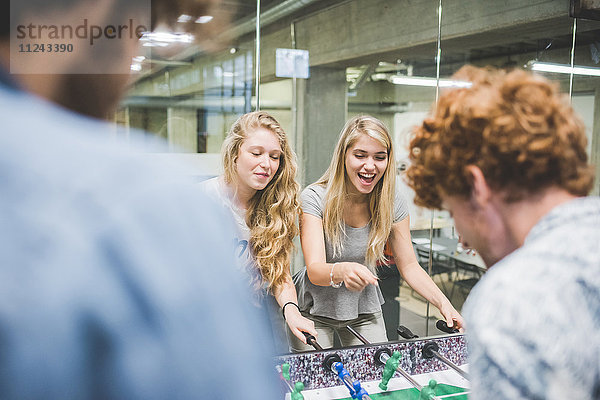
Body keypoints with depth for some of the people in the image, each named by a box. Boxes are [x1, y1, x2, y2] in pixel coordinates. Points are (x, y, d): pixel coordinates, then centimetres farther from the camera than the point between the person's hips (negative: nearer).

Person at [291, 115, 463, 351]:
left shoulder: (391, 201, -10)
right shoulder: (314, 198, -21)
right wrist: (341, 271, -52)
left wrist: (443, 303, -19)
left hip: (365, 309, 3)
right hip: (316, 308, -3)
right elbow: (314, 270, -29)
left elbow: (409, 265, -4)